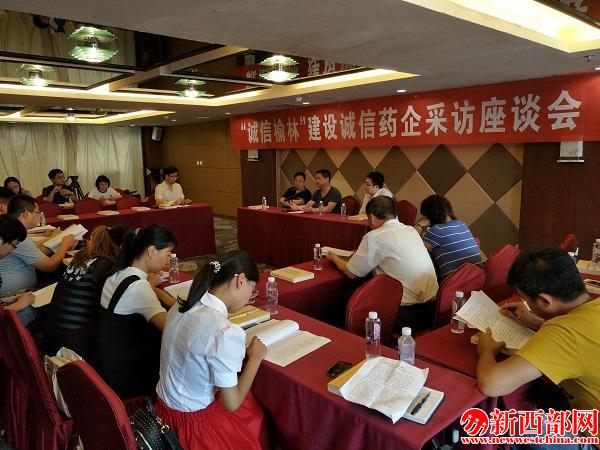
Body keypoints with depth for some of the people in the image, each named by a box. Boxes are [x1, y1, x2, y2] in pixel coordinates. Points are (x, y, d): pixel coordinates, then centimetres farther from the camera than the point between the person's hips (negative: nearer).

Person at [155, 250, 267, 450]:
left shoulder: (181, 307, -7)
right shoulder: (225, 333, -31)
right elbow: (231, 404, -20)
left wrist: (241, 352, 7)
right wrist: (255, 357, -10)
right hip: (193, 422, -7)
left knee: (250, 399, 21)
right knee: (260, 409, 16)